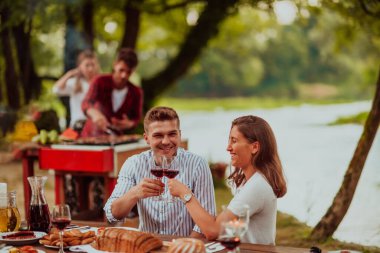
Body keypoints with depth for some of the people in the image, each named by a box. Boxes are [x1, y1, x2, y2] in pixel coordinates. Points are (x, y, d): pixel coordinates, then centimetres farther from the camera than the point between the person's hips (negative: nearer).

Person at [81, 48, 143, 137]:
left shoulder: (136, 92, -3)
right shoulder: (100, 82, -8)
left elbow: (137, 118, 8)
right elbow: (86, 103, -24)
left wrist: (130, 124, -17)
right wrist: (95, 114, -48)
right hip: (91, 137, -2)